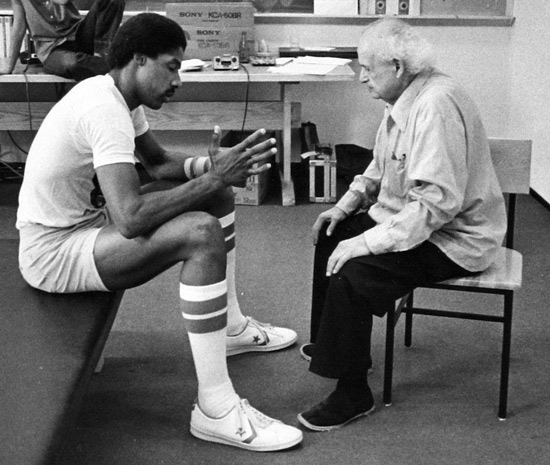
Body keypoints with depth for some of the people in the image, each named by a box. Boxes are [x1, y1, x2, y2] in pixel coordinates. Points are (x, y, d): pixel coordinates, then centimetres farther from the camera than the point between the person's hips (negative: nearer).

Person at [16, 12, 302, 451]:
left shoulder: (114, 95, 5)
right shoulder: (104, 110, -26)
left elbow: (160, 162, 15)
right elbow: (131, 219, -36)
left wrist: (212, 166, -6)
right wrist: (211, 177, -28)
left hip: (87, 221, 10)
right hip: (53, 251, -10)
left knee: (218, 194, 11)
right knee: (202, 233, -29)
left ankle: (229, 326, 23)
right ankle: (215, 410, -24)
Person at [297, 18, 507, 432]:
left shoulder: (437, 105, -27)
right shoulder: (406, 99, 4)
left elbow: (437, 202, -33)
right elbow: (381, 167, 19)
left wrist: (366, 242, -30)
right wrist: (346, 205, 5)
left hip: (452, 238, -10)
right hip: (410, 219, 11)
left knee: (351, 274, -24)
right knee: (331, 236, 16)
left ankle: (353, 395, -8)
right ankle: (330, 341, 32)